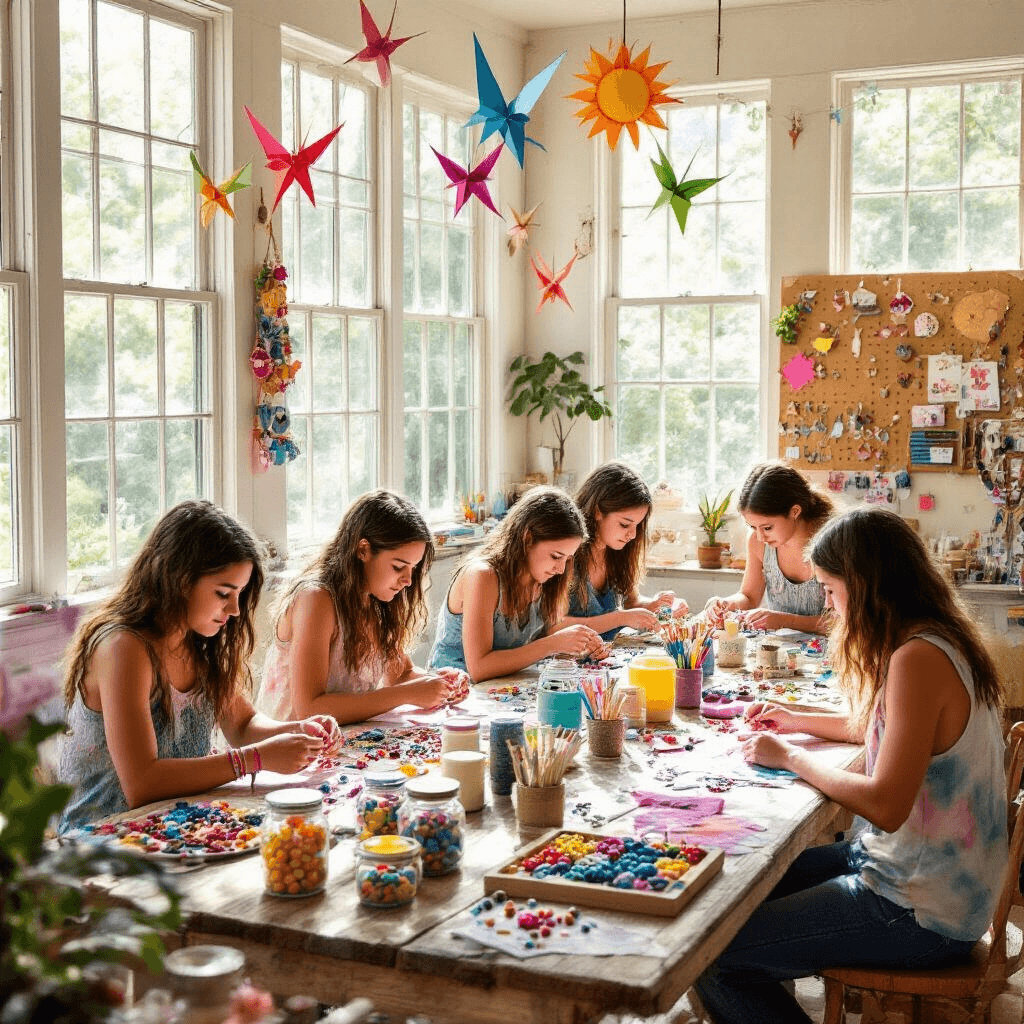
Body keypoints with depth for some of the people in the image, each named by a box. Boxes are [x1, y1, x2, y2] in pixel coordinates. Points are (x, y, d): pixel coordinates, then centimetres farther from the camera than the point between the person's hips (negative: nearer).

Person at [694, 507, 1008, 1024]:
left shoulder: (918, 659, -24)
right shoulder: (939, 641, 8)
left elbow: (885, 805, -27)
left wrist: (792, 757, -14)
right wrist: (797, 721, 21)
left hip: (922, 915, -10)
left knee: (712, 960, -12)